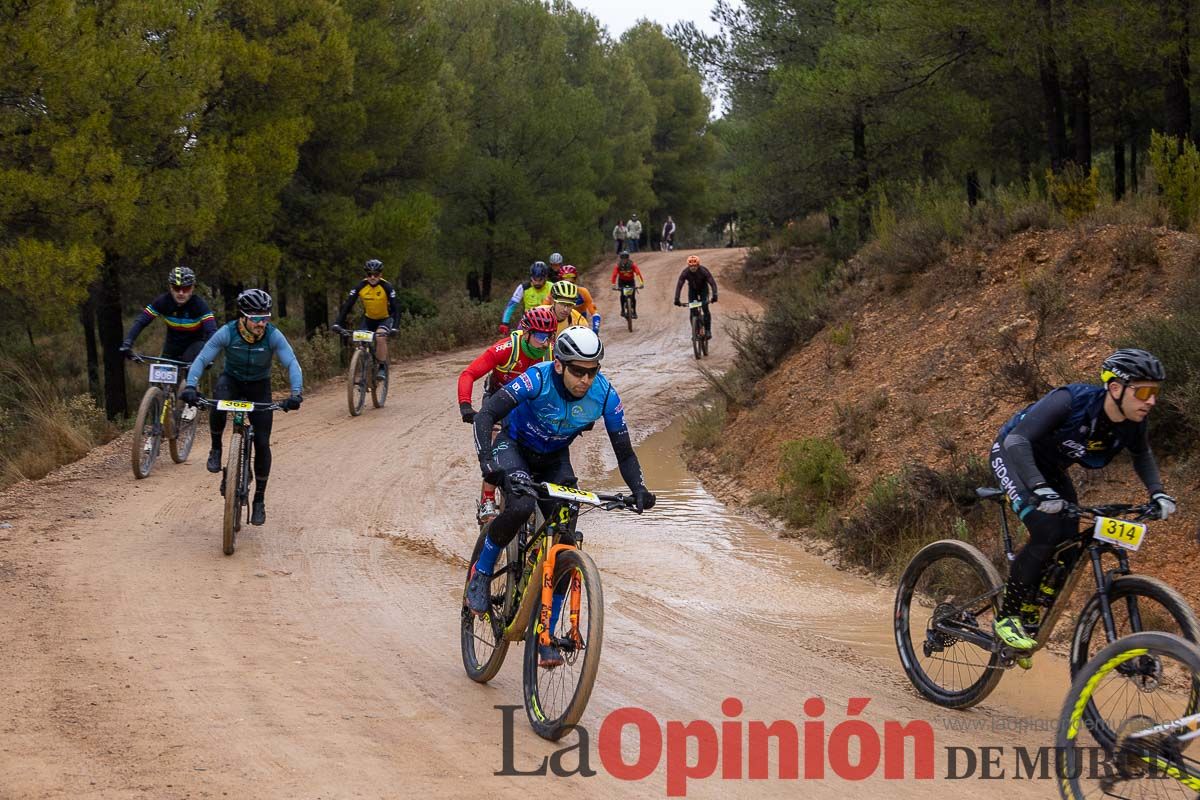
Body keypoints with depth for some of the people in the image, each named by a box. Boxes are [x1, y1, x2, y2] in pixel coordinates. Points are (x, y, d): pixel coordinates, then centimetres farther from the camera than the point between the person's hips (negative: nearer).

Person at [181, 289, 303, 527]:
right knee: (218, 404, -37)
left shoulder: (273, 336, -25)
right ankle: (216, 449, -10)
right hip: (231, 380, -1)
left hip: (259, 387, 1)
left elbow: (292, 364, -27)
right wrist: (190, 386, -41)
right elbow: (202, 359, -25)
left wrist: (296, 393, -44)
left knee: (262, 443, -6)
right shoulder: (227, 333, -25)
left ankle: (259, 500, 8)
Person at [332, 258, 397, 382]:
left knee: (380, 337, -30)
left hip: (385, 319, -3)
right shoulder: (361, 286, -18)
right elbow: (347, 305, -20)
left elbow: (394, 308, -26)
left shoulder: (386, 287, -23)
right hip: (368, 318, 3)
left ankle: (382, 368, -17)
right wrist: (338, 323, -32)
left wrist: (394, 327, -41)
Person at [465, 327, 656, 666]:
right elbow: (486, 415, -38)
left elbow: (624, 452, -14)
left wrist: (638, 490, -31)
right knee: (521, 506, -35)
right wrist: (487, 460, -54)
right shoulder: (538, 379, -33)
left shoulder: (604, 395, -23)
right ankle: (481, 573, -9)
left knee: (565, 543, -10)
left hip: (555, 460, 4)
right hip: (515, 447, -3)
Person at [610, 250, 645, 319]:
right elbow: (614, 274, -32)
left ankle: (634, 311, 11)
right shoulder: (618, 266, -24)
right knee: (622, 294, -23)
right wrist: (613, 284, -46)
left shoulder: (632, 265, -26)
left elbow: (638, 273, -35)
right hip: (622, 281, 0)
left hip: (630, 281, 0)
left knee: (633, 296, -8)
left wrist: (641, 283, -47)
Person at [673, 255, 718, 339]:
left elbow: (713, 283, -33)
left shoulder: (704, 271, -31)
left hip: (703, 289, -2)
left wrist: (714, 296, -47)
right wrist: (676, 299, -39)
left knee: (705, 308, -19)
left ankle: (708, 330, -10)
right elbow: (679, 286, -29)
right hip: (692, 290, 2)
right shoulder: (685, 272, -28)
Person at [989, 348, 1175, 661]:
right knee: (1046, 531, -25)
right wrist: (1040, 490, -55)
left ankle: (1027, 613, 14)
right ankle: (1007, 617, -13)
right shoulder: (1071, 401, -37)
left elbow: (1142, 456, 7)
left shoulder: (1132, 423, -17)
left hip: (1050, 468, 7)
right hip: (1014, 457, -7)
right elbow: (1017, 441, -43)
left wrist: (1158, 493, -10)